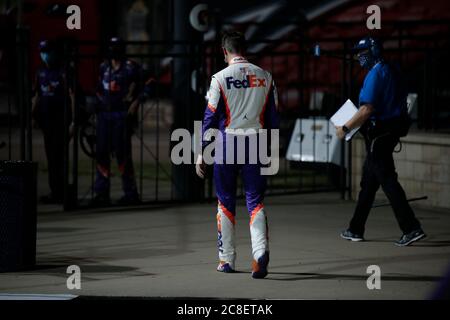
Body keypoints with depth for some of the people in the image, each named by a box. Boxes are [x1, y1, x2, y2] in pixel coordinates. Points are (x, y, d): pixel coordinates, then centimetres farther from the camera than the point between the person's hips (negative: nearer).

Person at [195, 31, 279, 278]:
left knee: (226, 202, 11)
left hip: (227, 144, -2)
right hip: (255, 146, 2)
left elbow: (211, 118, -5)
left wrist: (201, 153, 0)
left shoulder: (221, 77, -5)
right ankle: (260, 250, -20)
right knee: (255, 201, 3)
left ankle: (227, 259, 17)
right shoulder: (265, 77, 4)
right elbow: (273, 119, 7)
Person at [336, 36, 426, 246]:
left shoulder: (375, 74, -15)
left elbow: (367, 110, -22)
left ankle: (411, 228, -15)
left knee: (387, 180, -10)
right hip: (392, 132, 10)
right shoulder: (393, 71, 14)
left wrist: (345, 128, -12)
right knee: (368, 181, 15)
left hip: (378, 134, -10)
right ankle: (356, 230, 21)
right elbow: (399, 103, 20)